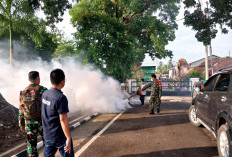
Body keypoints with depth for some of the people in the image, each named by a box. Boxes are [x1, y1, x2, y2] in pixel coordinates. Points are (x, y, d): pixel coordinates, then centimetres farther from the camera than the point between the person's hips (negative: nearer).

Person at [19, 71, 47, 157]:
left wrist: (22, 124, 16)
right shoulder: (43, 90, -13)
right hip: (42, 122, -3)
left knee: (31, 144, 12)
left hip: (29, 123, 4)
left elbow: (21, 111, 6)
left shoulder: (23, 93, 1)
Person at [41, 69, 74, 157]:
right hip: (60, 136, -7)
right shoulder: (61, 98, -23)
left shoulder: (45, 94, 1)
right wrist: (68, 138, -17)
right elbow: (63, 120, -23)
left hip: (47, 135, 7)